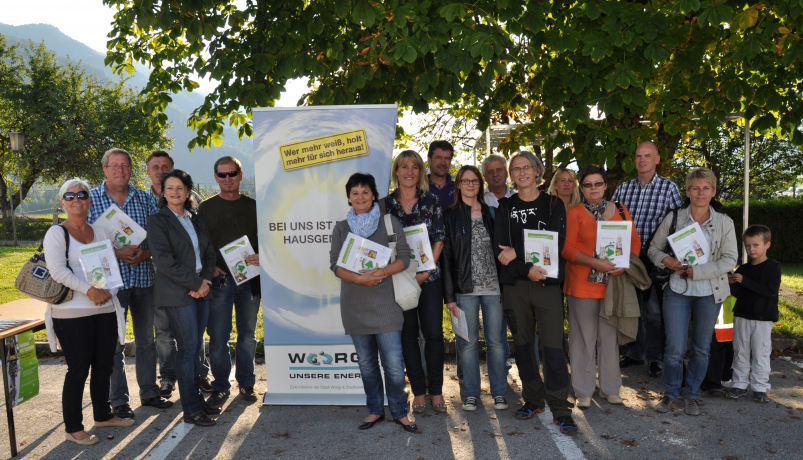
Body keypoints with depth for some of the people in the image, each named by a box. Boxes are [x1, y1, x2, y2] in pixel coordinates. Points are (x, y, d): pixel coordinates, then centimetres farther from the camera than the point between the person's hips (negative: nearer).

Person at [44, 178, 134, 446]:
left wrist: (107, 290, -6)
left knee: (104, 366, 13)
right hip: (73, 314, -5)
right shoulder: (56, 233, -5)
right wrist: (89, 290, -20)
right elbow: (57, 270, -15)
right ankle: (73, 428, 15)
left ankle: (103, 415, 31)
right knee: (78, 370, 1)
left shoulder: (100, 232, 11)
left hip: (106, 310, 5)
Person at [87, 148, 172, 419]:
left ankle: (149, 392, 25)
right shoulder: (91, 199, 0)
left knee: (146, 339, 12)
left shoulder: (143, 198, 8)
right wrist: (116, 253, -16)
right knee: (113, 343, 4)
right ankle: (118, 400, 17)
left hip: (144, 277, 3)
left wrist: (145, 253, -12)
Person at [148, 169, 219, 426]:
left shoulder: (196, 221, 16)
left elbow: (209, 254, 15)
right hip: (176, 294, -6)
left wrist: (206, 281, -3)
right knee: (187, 349, -5)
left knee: (196, 348, 10)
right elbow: (164, 260, -12)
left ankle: (197, 399, 20)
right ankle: (191, 410, 1)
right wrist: (195, 283, -14)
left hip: (200, 291, 6)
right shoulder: (158, 221, -4)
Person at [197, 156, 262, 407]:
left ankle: (246, 384, 22)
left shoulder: (253, 206, 9)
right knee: (218, 337, -1)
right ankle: (220, 387, 13)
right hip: (219, 280, -1)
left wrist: (262, 257, -10)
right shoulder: (206, 208, 6)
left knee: (248, 335, 9)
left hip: (249, 278, 1)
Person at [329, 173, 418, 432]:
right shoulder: (341, 228, 9)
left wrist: (384, 271, -19)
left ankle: (399, 412, 13)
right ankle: (375, 410, 26)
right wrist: (360, 278, -16)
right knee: (366, 363, 11)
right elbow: (335, 264, 1)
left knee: (394, 363, -4)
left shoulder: (390, 223, 4)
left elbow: (404, 258, 0)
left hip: (385, 302, -2)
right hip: (355, 305, 2)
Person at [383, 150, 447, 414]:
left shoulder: (431, 201, 4)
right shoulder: (386, 203, 5)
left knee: (434, 333, 0)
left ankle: (436, 389, 15)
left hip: (429, 277, 0)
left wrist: (426, 270, -8)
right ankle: (418, 390, 17)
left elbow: (439, 238, 1)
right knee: (408, 334, 6)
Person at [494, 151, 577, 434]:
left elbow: (556, 243, -7)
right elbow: (500, 249, -2)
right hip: (515, 285, 2)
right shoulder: (505, 208, 9)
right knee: (523, 344, 9)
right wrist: (526, 268, -17)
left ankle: (560, 409, 5)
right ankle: (533, 400, 24)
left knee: (553, 346, -5)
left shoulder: (554, 205, 6)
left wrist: (517, 253, -13)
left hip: (547, 283, -2)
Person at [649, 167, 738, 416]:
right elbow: (653, 248, 8)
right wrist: (666, 260, -14)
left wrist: (697, 271, -15)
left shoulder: (724, 223, 2)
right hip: (677, 291, -1)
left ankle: (692, 395, 28)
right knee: (674, 349, -3)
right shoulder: (673, 219, 1)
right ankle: (670, 393, 20)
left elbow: (729, 260, -4)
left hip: (709, 293, 1)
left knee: (701, 348, 10)